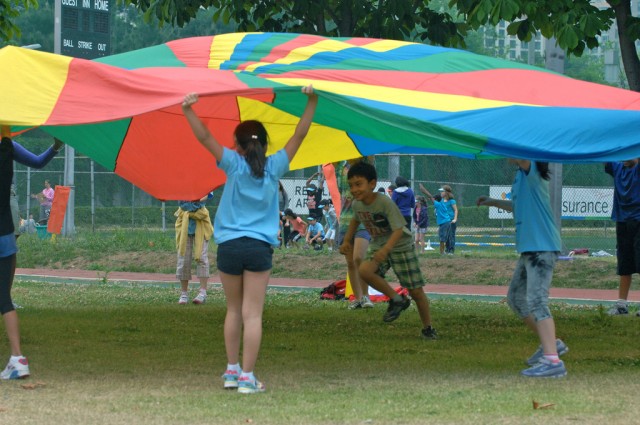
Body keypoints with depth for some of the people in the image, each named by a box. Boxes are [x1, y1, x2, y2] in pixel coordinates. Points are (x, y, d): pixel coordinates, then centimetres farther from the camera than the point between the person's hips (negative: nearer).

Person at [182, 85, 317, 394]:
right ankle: (247, 377, -4)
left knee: (234, 310, 16)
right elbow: (299, 136, 6)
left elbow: (205, 138, -8)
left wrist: (188, 111, -10)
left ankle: (232, 370, 19)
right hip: (260, 247, -1)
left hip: (229, 246, 1)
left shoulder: (234, 164, -1)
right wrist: (311, 103, 8)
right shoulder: (274, 167, 2)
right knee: (252, 314, -2)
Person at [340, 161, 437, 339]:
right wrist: (347, 240, 10)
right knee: (364, 270, -27)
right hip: (378, 247, 5)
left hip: (401, 246, -5)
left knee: (416, 291, -2)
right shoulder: (357, 204, -6)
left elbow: (398, 229, -33)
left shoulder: (386, 203, -27)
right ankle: (396, 299, -8)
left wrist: (385, 249, -47)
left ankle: (427, 328, 21)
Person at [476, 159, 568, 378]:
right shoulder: (523, 174, 18)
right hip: (529, 247, 10)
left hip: (541, 247, -10)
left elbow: (522, 157, -36)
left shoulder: (532, 169, -11)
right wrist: (494, 202, 37)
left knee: (537, 301, -18)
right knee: (515, 298, 18)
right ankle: (551, 343, 25)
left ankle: (552, 360, -25)